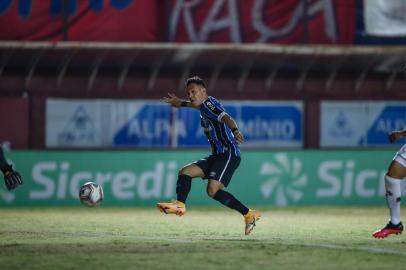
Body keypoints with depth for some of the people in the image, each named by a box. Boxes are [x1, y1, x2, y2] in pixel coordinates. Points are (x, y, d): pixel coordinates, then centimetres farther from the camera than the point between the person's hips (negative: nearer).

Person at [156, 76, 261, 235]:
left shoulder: (209, 103, -9)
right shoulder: (203, 106, 19)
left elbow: (226, 118, -28)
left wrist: (235, 131, -48)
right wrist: (180, 103, 65)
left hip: (229, 154, -10)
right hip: (217, 156, 10)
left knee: (213, 190, -22)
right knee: (185, 172, 6)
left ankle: (249, 215, -16)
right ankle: (180, 205, -9)